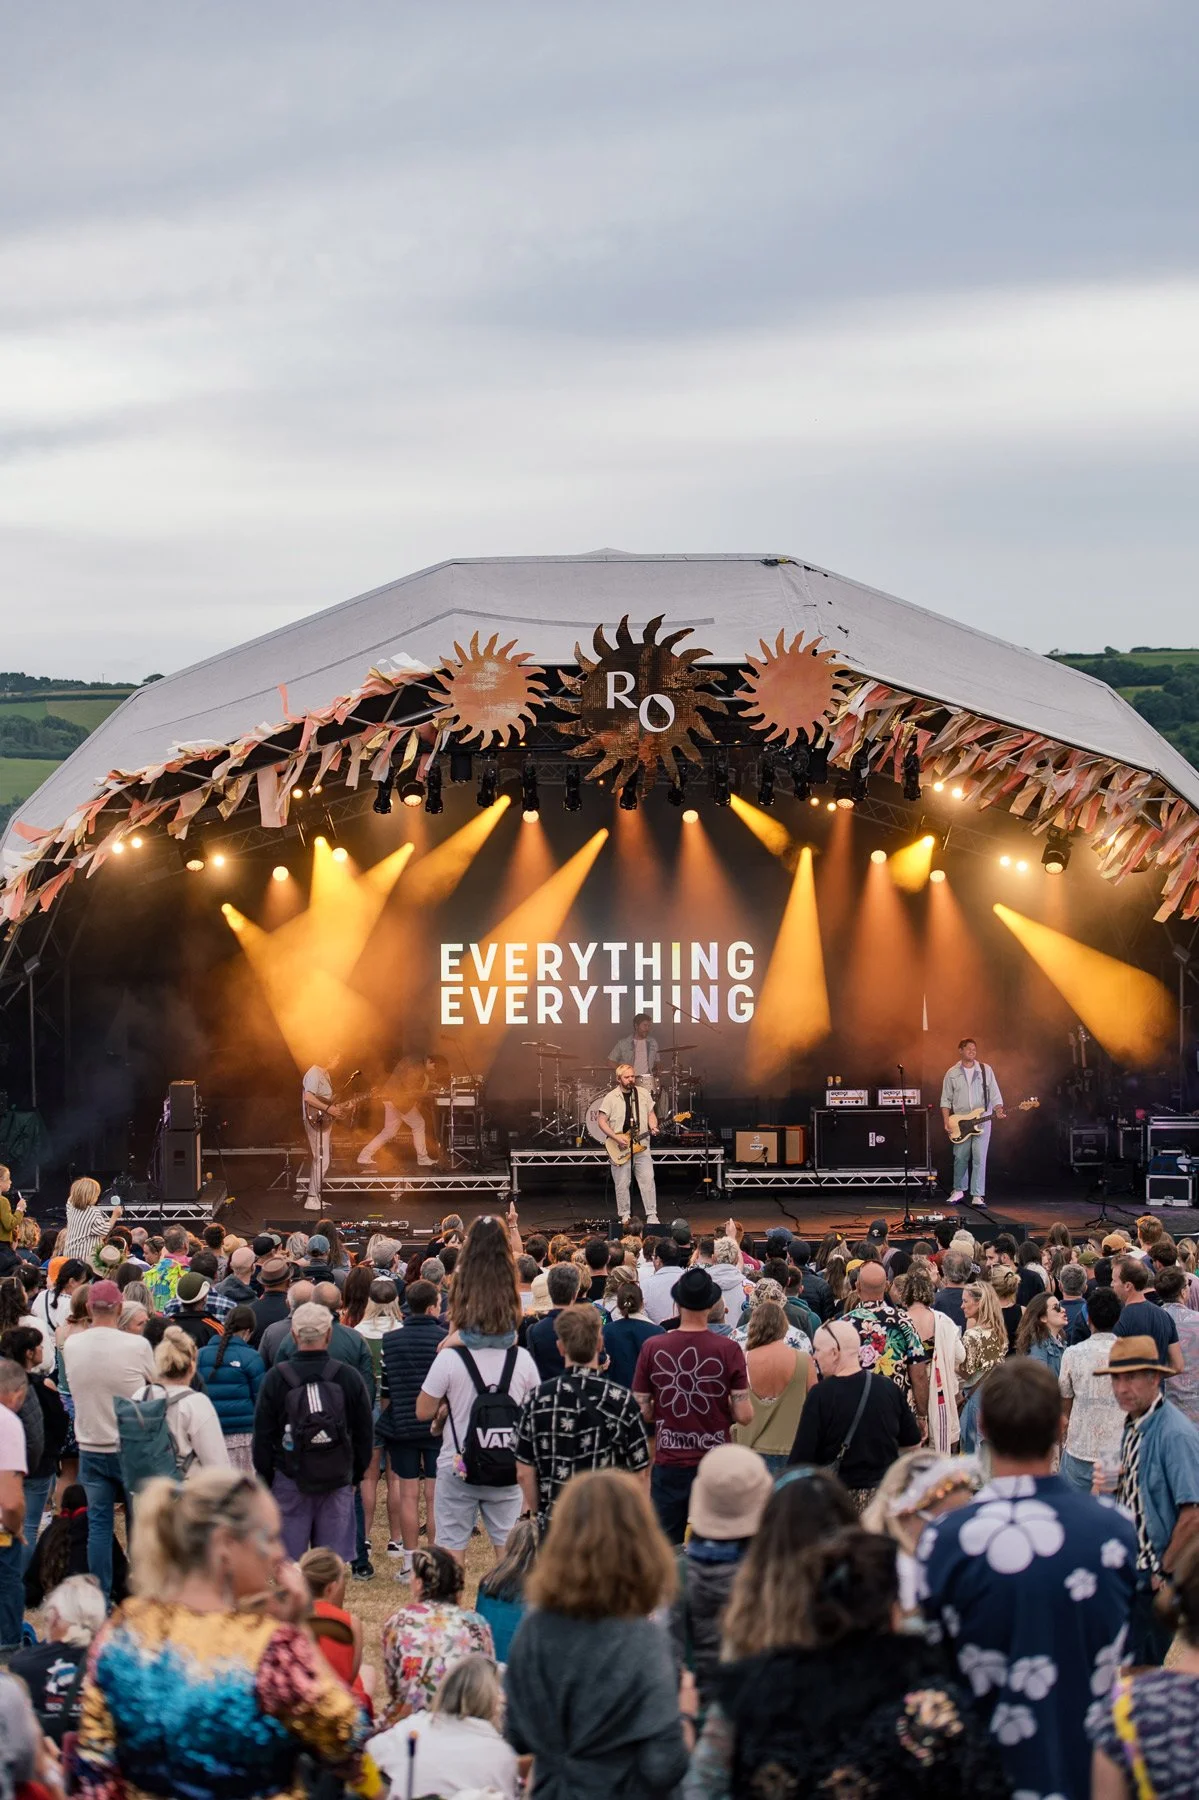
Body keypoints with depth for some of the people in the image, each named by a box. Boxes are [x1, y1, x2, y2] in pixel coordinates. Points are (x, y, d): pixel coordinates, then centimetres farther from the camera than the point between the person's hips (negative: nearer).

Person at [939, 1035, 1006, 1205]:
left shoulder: (986, 1070, 5)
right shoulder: (952, 1073, 6)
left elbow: (995, 1094, 4)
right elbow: (946, 1100, 7)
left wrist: (998, 1110, -13)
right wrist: (946, 1121, -3)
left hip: (982, 1122, -1)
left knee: (979, 1159, -7)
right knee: (960, 1158, 5)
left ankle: (978, 1195, -6)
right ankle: (959, 1191, 24)